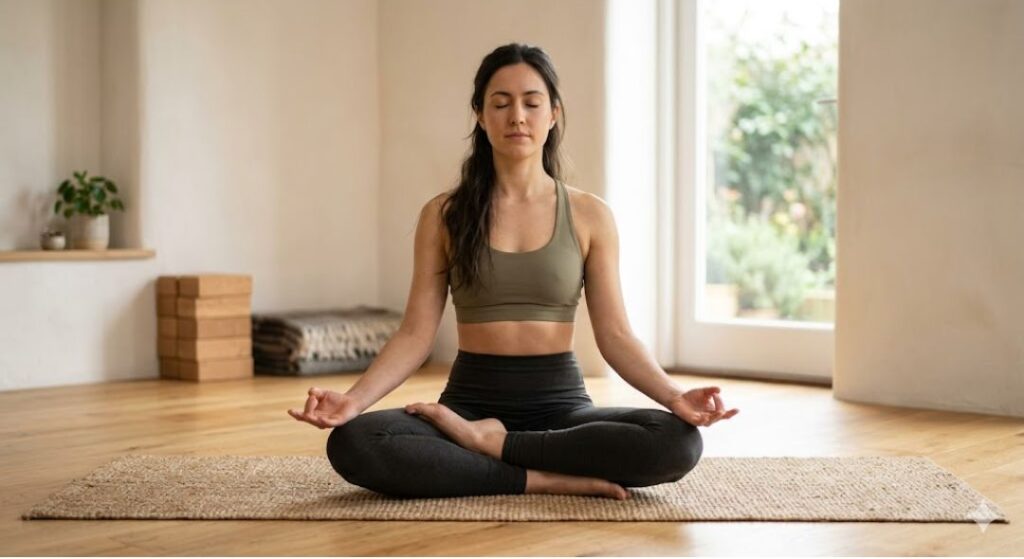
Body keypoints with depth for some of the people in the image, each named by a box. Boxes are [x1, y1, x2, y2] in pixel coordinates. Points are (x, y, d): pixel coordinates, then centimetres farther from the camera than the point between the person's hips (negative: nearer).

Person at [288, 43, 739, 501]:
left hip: (560, 402, 1)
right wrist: (353, 399, -18)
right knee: (351, 444, -31)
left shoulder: (589, 215, 3)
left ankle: (490, 444, -15)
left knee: (678, 442, -30)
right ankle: (544, 479, -22)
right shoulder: (443, 214, 3)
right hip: (471, 400, 0)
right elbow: (416, 333, -1)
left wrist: (675, 396, -18)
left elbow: (614, 335, 0)